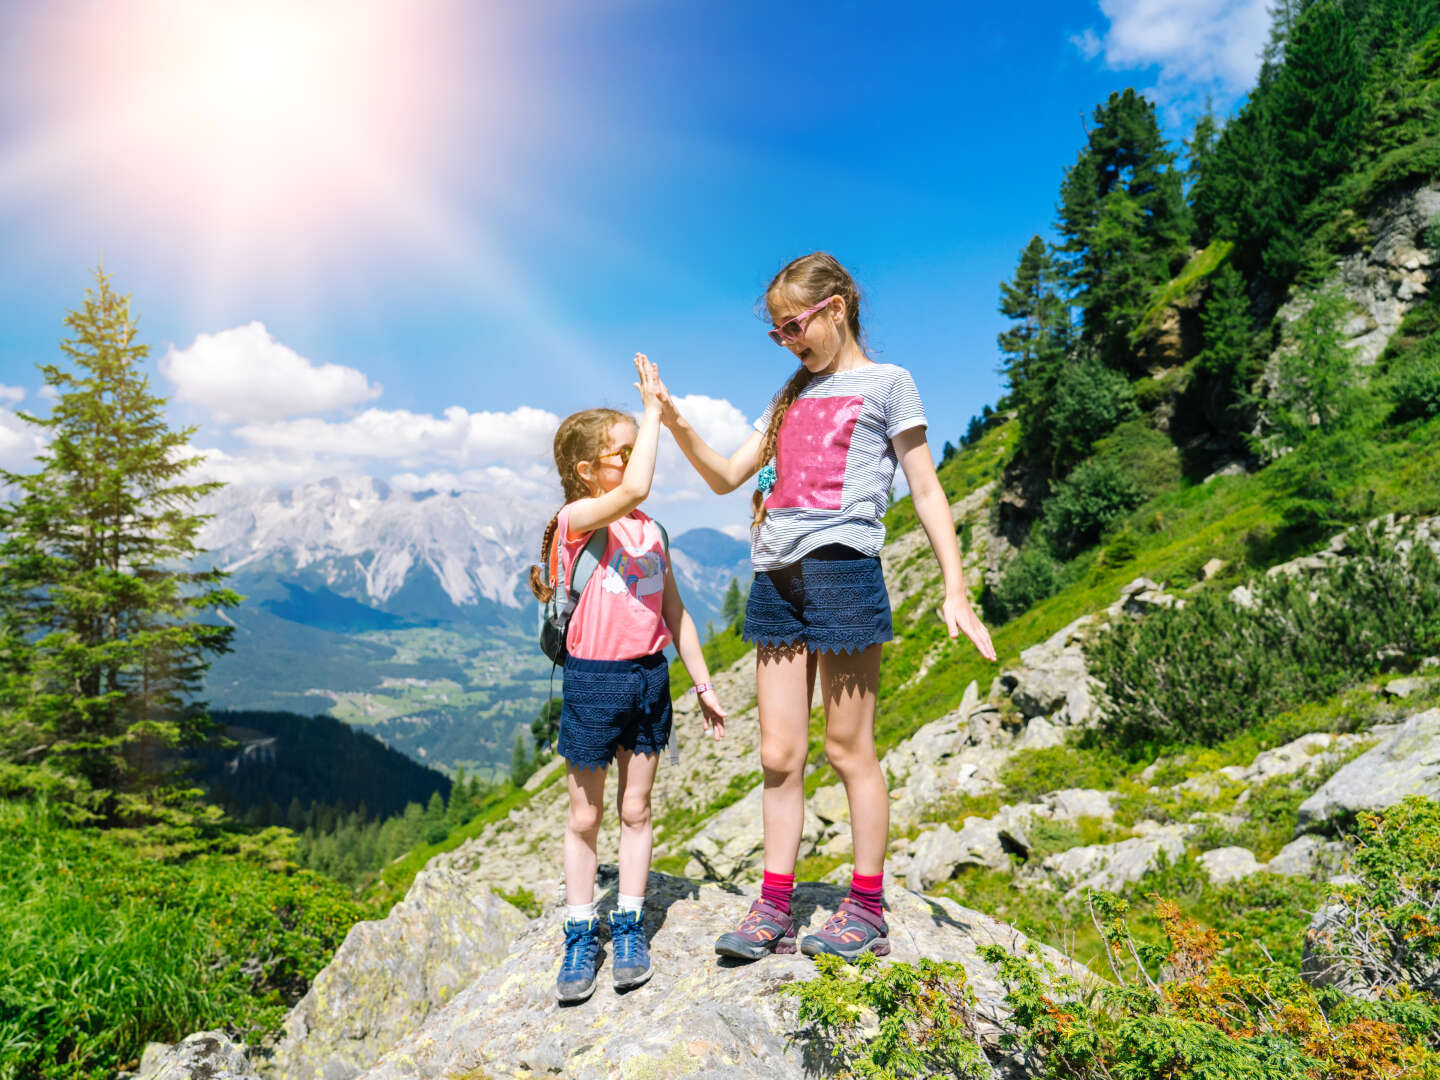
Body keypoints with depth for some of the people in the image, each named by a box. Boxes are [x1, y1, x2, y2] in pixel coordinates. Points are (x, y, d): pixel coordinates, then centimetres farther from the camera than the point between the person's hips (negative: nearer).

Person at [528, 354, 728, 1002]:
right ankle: (580, 938, 24)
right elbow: (634, 489, -32)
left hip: (650, 677, 5)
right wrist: (653, 408, -22)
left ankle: (629, 928, 26)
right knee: (584, 816, 9)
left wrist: (703, 685, 12)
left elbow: (675, 614, 13)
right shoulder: (576, 518, -11)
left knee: (636, 810, 12)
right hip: (593, 679, -5)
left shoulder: (652, 532, 9)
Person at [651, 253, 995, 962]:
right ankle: (773, 910, 15)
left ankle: (866, 910, 16)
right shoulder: (790, 396, 22)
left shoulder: (886, 383, 5)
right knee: (779, 754, 6)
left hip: (841, 568, -6)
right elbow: (727, 477, 20)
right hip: (776, 577, 6)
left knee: (848, 748, 2)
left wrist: (955, 591, -5)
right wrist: (678, 428, 3)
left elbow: (926, 492, 2)